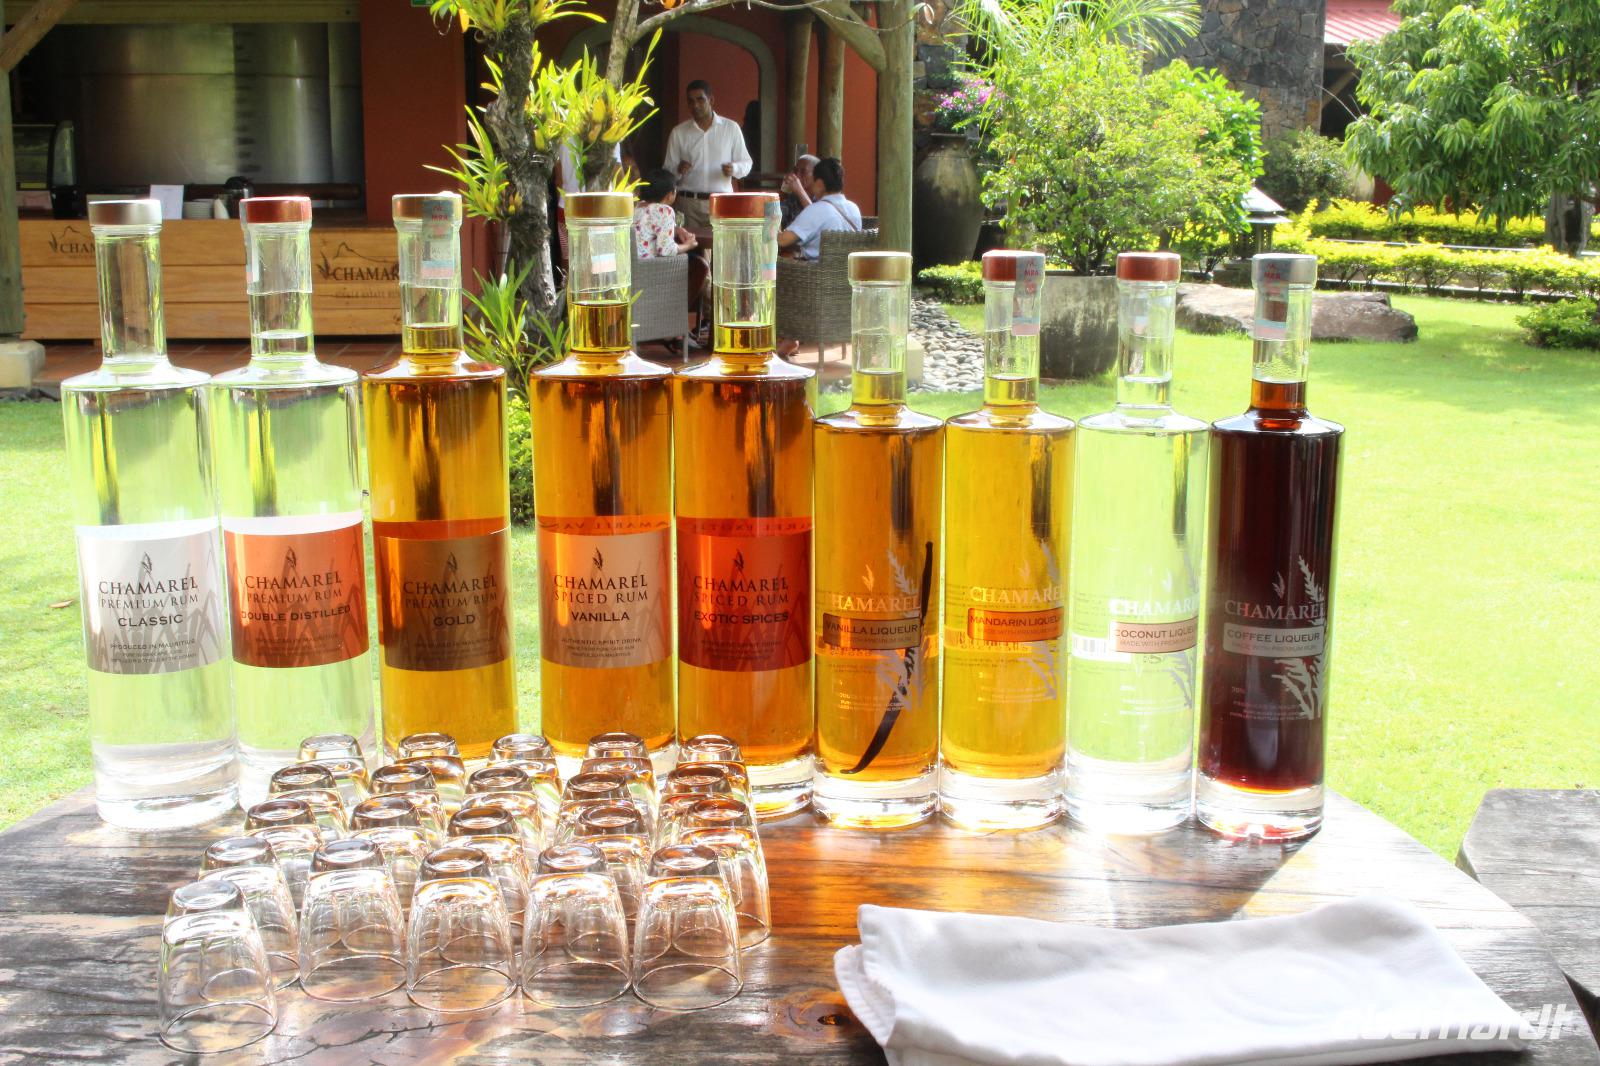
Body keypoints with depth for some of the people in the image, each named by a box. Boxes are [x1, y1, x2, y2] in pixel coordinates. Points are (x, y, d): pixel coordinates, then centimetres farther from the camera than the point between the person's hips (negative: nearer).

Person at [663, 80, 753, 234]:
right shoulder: (678, 132, 7)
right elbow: (668, 172, 9)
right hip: (688, 204, 1)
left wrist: (734, 169, -12)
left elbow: (746, 163, 10)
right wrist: (678, 170, -13)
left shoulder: (731, 128, 6)